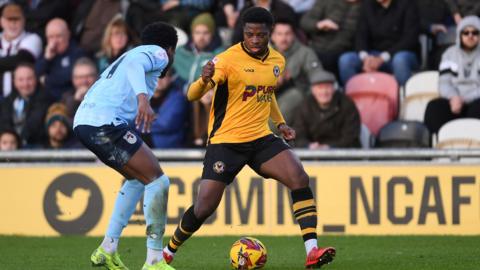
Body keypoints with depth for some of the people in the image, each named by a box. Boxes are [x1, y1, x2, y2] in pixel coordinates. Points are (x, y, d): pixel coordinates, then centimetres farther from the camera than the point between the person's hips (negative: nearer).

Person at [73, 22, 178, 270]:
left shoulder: (133, 53, 34)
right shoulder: (158, 53, 8)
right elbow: (134, 63, -16)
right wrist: (143, 98, -32)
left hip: (83, 121, 9)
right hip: (105, 122, -9)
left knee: (138, 178, 24)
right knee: (157, 179, -6)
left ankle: (108, 249, 19)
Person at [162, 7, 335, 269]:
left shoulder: (277, 61, 6)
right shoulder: (228, 59, -14)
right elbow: (192, 95, -20)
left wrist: (280, 122, 14)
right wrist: (204, 80, -42)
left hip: (261, 138, 5)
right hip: (225, 140, -5)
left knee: (299, 178, -18)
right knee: (204, 206, -7)